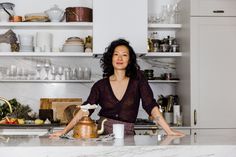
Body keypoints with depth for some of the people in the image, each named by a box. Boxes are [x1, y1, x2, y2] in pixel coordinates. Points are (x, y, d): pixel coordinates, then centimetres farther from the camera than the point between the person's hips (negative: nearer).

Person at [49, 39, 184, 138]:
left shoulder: (138, 79, 3)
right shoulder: (101, 85, 5)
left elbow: (151, 106, -1)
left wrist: (169, 131, -8)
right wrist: (64, 131, -12)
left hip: (126, 136, 0)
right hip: (102, 134, 0)